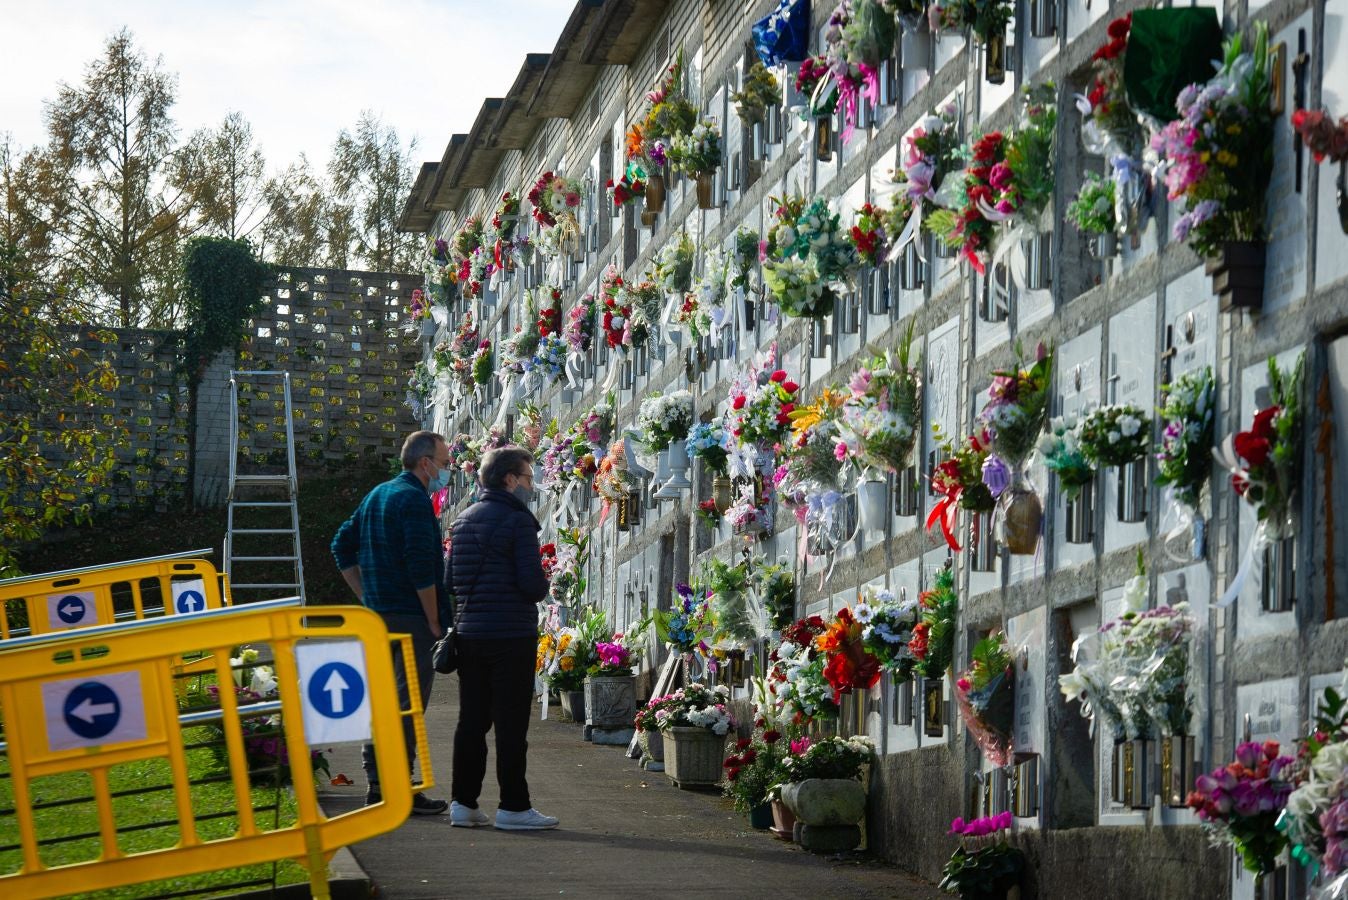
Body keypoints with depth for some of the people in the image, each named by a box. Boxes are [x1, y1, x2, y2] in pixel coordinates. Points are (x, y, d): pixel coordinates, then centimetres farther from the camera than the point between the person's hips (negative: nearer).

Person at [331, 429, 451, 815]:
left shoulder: (376, 495, 15)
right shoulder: (414, 499, -13)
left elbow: (342, 546, 20)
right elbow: (422, 567, -20)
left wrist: (367, 598, 17)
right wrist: (435, 622, -13)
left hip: (378, 616, 9)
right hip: (411, 619, -9)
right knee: (408, 704, -5)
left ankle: (376, 784, 17)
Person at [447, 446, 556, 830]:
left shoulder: (463, 520, 13)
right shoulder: (517, 520, -11)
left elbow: (450, 579, 14)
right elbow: (533, 582, -16)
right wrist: (542, 587, 5)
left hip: (469, 634, 7)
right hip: (511, 636, -7)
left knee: (471, 720, 11)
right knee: (511, 723, -3)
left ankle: (463, 802, 11)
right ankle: (513, 806, 0)